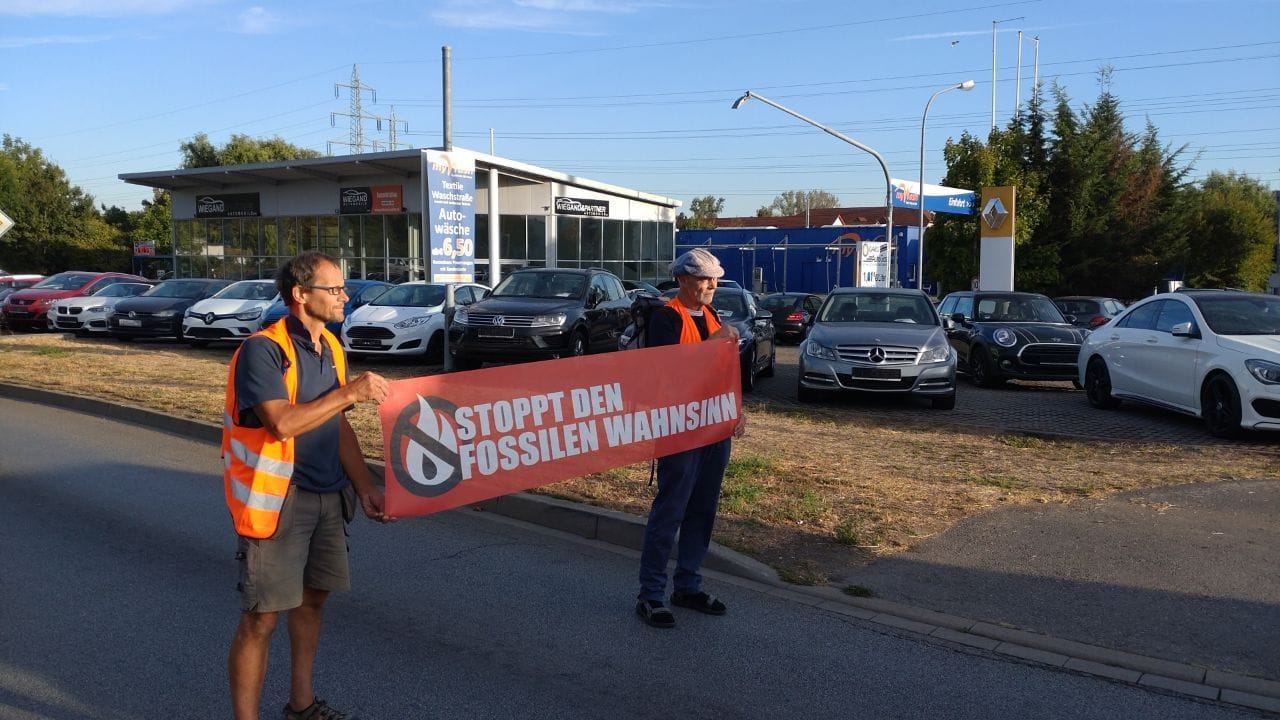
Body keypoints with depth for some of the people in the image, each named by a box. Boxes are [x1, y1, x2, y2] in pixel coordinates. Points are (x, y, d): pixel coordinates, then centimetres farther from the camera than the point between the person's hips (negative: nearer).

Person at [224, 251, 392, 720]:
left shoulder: (331, 348, 8)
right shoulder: (263, 349, -16)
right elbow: (281, 422, -28)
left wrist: (365, 487, 5)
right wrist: (351, 392, -22)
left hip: (327, 496, 8)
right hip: (275, 499, -8)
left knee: (313, 597, 19)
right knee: (262, 617, -1)